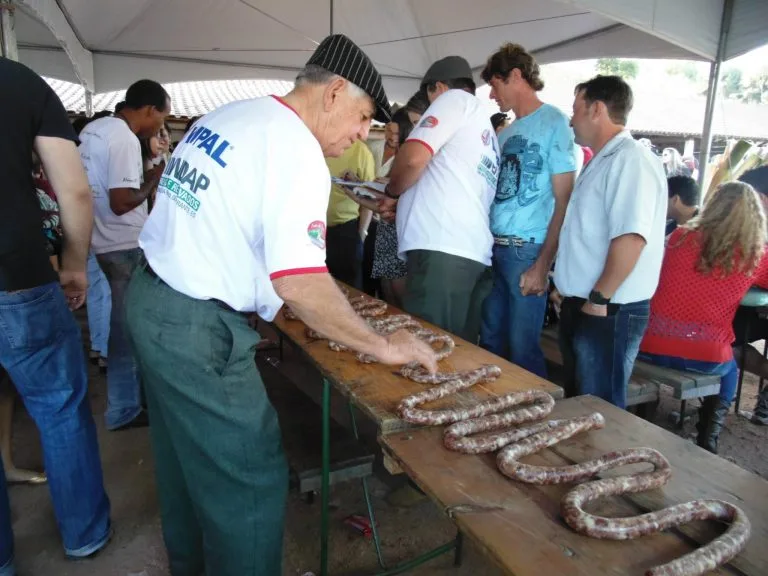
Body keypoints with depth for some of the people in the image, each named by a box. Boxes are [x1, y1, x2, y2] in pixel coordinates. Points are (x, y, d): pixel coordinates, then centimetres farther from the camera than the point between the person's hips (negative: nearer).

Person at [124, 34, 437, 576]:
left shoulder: (224, 115, 10)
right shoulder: (297, 151, -19)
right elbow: (300, 284, -26)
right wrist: (384, 345, -16)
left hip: (149, 293, 10)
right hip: (198, 329, -10)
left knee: (183, 457, 26)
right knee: (252, 482, 3)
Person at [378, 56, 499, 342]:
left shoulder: (455, 99, 5)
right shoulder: (487, 134, 31)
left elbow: (414, 158, -10)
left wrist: (392, 193, 8)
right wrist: (403, 205, 29)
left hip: (442, 249, -9)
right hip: (474, 252, 9)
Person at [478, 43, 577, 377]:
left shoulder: (554, 123, -3)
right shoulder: (508, 132, 18)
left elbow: (564, 200, -9)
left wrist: (543, 264, -15)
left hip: (527, 250, -7)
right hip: (494, 249, 7)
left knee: (522, 348, -2)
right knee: (490, 341, 13)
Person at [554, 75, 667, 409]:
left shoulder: (630, 160, -17)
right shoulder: (602, 162, 17)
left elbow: (630, 239, -26)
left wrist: (599, 298, -21)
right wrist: (568, 286, 21)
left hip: (608, 313, -10)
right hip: (582, 307, 10)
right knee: (577, 403, 20)